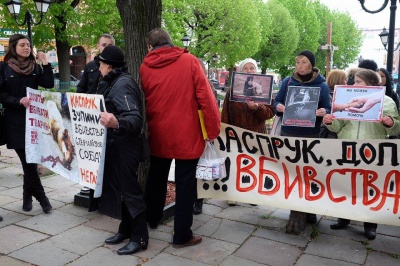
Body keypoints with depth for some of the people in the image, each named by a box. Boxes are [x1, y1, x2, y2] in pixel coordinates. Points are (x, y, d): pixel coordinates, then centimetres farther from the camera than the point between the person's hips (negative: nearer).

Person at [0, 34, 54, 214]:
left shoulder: (35, 66, 10)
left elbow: (49, 84, -3)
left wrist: (45, 63, -7)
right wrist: (19, 101, -17)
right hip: (15, 120, -3)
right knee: (28, 160, -1)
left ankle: (28, 197, 19)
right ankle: (41, 197, 10)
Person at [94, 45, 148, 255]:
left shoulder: (123, 85, -20)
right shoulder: (116, 82, 13)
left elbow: (134, 119, -32)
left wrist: (116, 123, -51)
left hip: (124, 146, -11)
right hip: (117, 144, 11)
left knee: (130, 190, -3)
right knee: (122, 188, 16)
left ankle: (140, 238, 8)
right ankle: (126, 230, 29)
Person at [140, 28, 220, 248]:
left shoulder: (145, 67, 1)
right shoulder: (189, 61, -6)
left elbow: (142, 103, 9)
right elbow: (205, 96, -10)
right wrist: (213, 129, -4)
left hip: (158, 134, 4)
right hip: (186, 134, -3)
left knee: (156, 179, 22)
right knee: (185, 184, 5)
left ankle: (151, 219, 39)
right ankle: (182, 235, 14)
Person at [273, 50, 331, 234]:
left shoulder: (322, 85, -1)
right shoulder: (287, 82, 4)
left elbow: (327, 109, 0)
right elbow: (277, 102, 8)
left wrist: (324, 112, -23)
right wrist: (278, 107, -15)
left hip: (311, 136, -2)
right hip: (288, 133, 2)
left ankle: (300, 216, 15)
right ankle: (300, 213, 18)